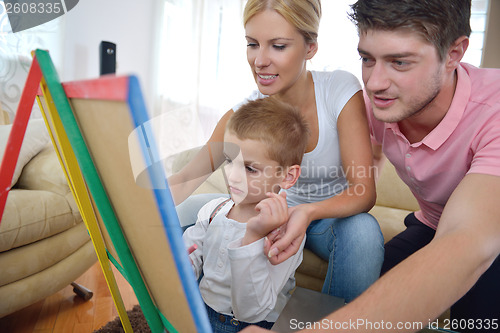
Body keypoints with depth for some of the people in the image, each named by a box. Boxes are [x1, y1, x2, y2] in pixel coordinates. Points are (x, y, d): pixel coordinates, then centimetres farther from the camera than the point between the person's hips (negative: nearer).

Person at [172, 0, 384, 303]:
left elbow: (364, 192, -23)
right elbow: (186, 178, -15)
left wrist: (309, 213, -43)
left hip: (338, 215, -2)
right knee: (184, 212, -13)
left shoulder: (341, 89, -20)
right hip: (280, 211, 2)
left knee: (363, 231, -37)